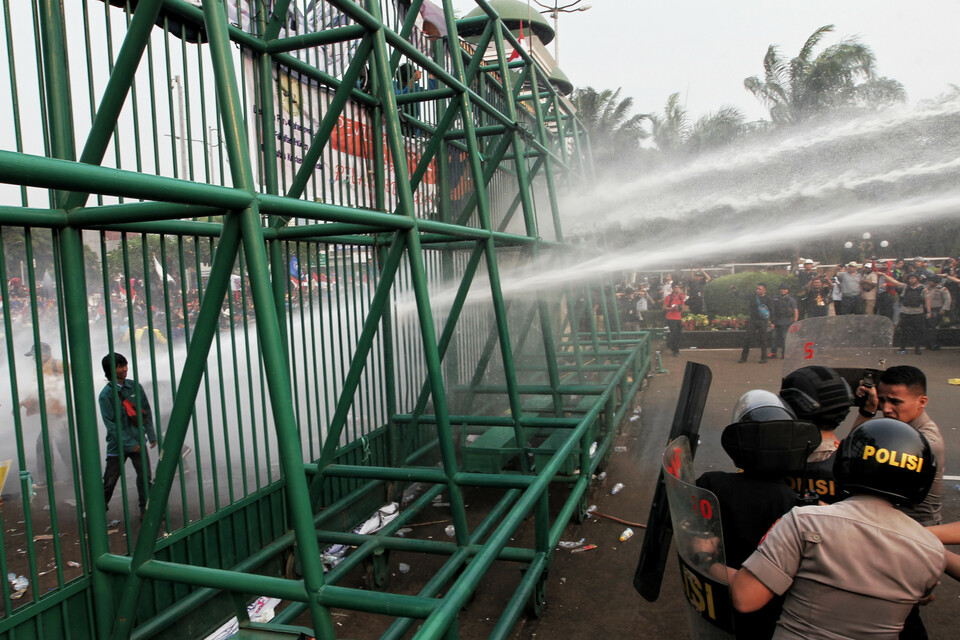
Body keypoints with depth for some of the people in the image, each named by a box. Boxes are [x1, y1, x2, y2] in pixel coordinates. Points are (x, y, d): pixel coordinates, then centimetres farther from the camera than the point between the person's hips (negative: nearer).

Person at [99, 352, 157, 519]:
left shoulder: (135, 387, 3)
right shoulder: (106, 394, -9)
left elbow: (146, 411, 10)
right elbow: (110, 424, -10)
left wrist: (151, 434, 6)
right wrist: (129, 443, -13)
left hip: (138, 441, 3)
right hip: (117, 444, -3)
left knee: (145, 476, 2)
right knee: (109, 481, 5)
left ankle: (146, 509, 13)